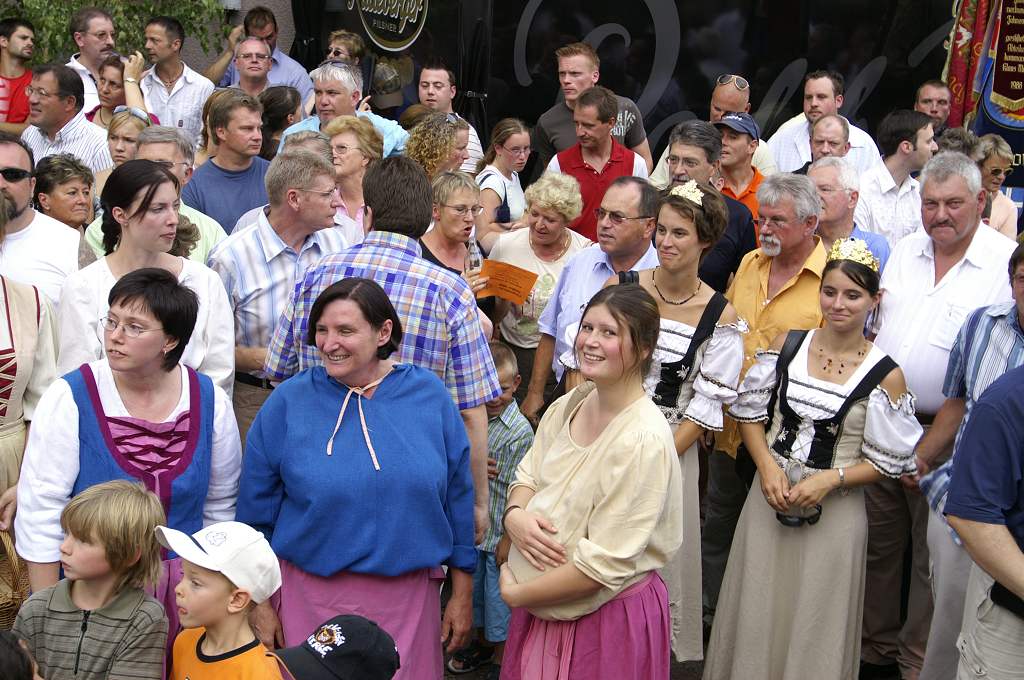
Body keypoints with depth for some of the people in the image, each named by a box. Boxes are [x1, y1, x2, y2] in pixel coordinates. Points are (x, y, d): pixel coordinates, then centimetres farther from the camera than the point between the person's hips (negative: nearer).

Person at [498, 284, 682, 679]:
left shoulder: (644, 441, -24)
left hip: (607, 618, -7)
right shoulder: (569, 405, -1)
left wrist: (515, 593, -15)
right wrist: (514, 514, -12)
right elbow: (528, 475, 11)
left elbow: (604, 563, -23)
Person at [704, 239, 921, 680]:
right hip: (769, 496, 3)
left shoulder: (885, 375, -10)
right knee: (757, 613, 12)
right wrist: (767, 465, -9)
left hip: (833, 514, -3)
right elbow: (750, 411, 7)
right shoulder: (787, 345, 0)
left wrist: (829, 480, -17)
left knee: (814, 624, 8)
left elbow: (889, 461, -5)